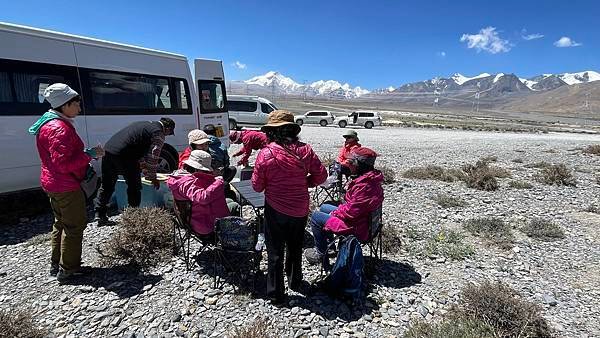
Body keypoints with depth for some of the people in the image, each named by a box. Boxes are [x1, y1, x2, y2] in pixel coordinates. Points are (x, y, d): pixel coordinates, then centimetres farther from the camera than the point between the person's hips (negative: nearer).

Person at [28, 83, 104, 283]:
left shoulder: (49, 124, 12)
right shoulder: (60, 129, -22)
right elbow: (63, 164, -27)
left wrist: (85, 157, 9)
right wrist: (89, 155, -21)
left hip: (53, 184, 11)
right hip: (66, 186, -11)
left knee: (61, 223, 21)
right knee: (75, 225, 0)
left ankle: (56, 264, 33)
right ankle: (68, 270, 10)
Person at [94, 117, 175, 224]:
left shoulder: (145, 124, 26)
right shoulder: (159, 134, 0)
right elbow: (153, 157, -3)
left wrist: (143, 167, 36)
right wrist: (152, 177, 6)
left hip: (108, 149, 8)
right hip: (123, 156, -8)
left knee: (106, 185, 18)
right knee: (134, 187, 8)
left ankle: (100, 215, 22)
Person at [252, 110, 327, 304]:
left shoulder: (266, 154, -17)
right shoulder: (305, 150, -9)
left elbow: (257, 186, -10)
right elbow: (321, 175, -5)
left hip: (276, 210, -3)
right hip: (300, 210, 4)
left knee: (275, 252, 14)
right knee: (295, 248, 25)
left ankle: (276, 294, 26)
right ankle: (295, 282, 44)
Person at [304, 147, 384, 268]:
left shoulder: (364, 185, -31)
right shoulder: (372, 179, 0)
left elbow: (351, 212, -30)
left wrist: (335, 213, -12)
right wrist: (338, 210, 1)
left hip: (355, 226, -10)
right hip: (363, 218, 10)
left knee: (315, 217, -1)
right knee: (324, 207, 23)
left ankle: (321, 253, 15)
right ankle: (329, 246, 31)